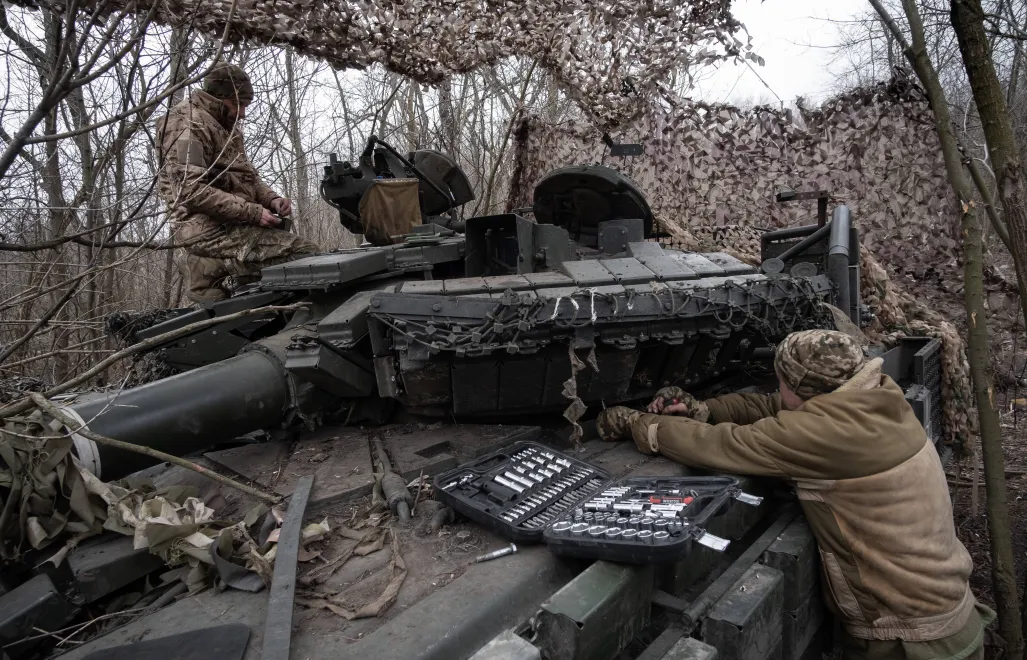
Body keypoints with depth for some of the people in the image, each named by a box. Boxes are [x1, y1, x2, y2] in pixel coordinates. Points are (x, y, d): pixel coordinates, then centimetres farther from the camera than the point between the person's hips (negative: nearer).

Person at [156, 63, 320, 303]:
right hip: (213, 232, -10)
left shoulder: (225, 127, 25)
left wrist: (271, 198, 4)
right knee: (307, 255, -21)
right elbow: (191, 191, -18)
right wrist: (253, 212, -20)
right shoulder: (187, 125, -7)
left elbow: (246, 177, 26)